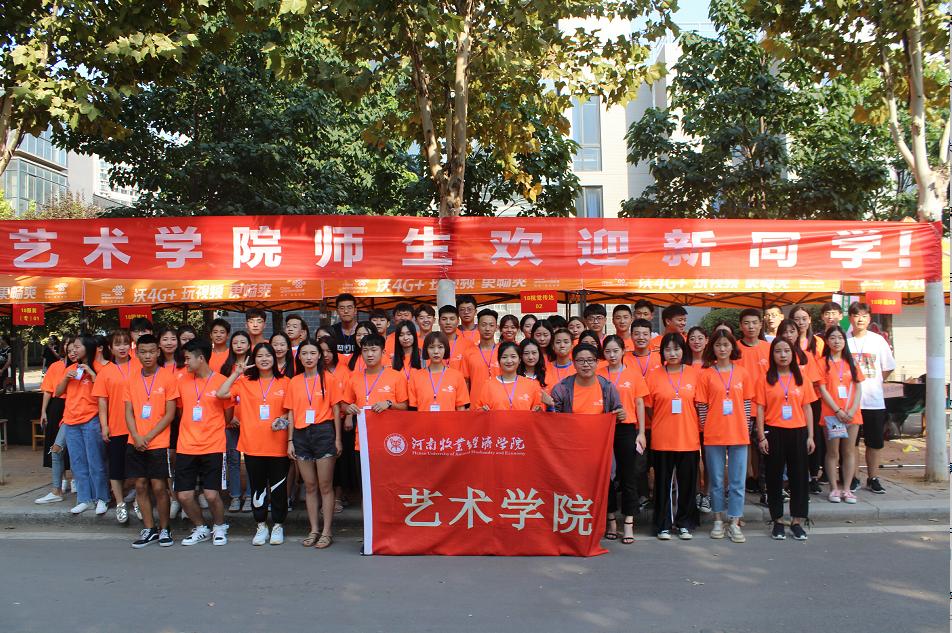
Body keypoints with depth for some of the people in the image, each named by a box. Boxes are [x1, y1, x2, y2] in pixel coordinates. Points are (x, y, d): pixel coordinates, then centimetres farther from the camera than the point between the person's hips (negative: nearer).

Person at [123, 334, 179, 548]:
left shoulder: (168, 378, -4)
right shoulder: (131, 380, 8)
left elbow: (169, 414, -6)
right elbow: (128, 413, 6)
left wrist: (149, 437, -11)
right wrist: (137, 437, -9)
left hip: (158, 443, -4)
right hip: (135, 443, 4)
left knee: (159, 487, -1)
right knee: (140, 486, 7)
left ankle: (164, 529, 14)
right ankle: (149, 530, 19)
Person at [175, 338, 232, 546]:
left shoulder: (222, 381, -5)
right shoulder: (183, 381, 7)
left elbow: (228, 414, 5)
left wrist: (209, 428, 8)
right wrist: (191, 429, 12)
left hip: (213, 448, -4)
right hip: (186, 447, 4)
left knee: (212, 494, -6)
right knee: (184, 495, 1)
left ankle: (219, 527, 22)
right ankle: (200, 529, 25)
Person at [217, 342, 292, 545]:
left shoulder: (285, 382, 5)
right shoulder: (245, 382, 7)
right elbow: (221, 394, -5)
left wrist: (283, 420, -11)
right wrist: (236, 373, -3)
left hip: (278, 444, -1)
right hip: (253, 444, 1)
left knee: (278, 487, 5)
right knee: (257, 487, 10)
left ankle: (278, 525, 19)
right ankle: (261, 526, 22)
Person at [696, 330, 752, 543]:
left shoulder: (742, 372, 5)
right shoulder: (706, 374, 0)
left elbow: (747, 403, 8)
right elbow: (702, 405, 1)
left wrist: (745, 428, 3)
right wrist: (705, 428, -3)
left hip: (738, 434, 1)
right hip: (713, 435, -1)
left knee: (737, 481, 4)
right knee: (716, 481, 9)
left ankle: (734, 523, 12)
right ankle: (718, 520, 21)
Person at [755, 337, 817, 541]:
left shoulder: (802, 379, 7)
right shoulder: (766, 379, 1)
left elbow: (807, 408, 8)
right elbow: (760, 409, -2)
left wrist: (810, 436, 3)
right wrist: (761, 436, -8)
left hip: (798, 432, 2)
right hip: (774, 432, -2)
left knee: (799, 476, 5)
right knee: (774, 477, 5)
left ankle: (797, 521, 16)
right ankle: (778, 521, 15)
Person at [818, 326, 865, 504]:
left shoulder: (851, 362, 11)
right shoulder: (823, 362, 1)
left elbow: (858, 388, 6)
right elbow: (822, 390, -6)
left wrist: (853, 410, -8)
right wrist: (838, 411, -13)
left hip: (852, 414, 3)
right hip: (831, 414, -3)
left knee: (849, 451, 5)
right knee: (833, 452, 1)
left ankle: (846, 489, 11)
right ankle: (834, 489, 8)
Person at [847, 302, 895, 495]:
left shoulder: (878, 340, 2)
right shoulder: (844, 340, -2)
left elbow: (888, 368, 9)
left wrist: (874, 383, 5)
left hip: (874, 401, 1)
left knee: (875, 442, 7)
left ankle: (872, 479, 18)